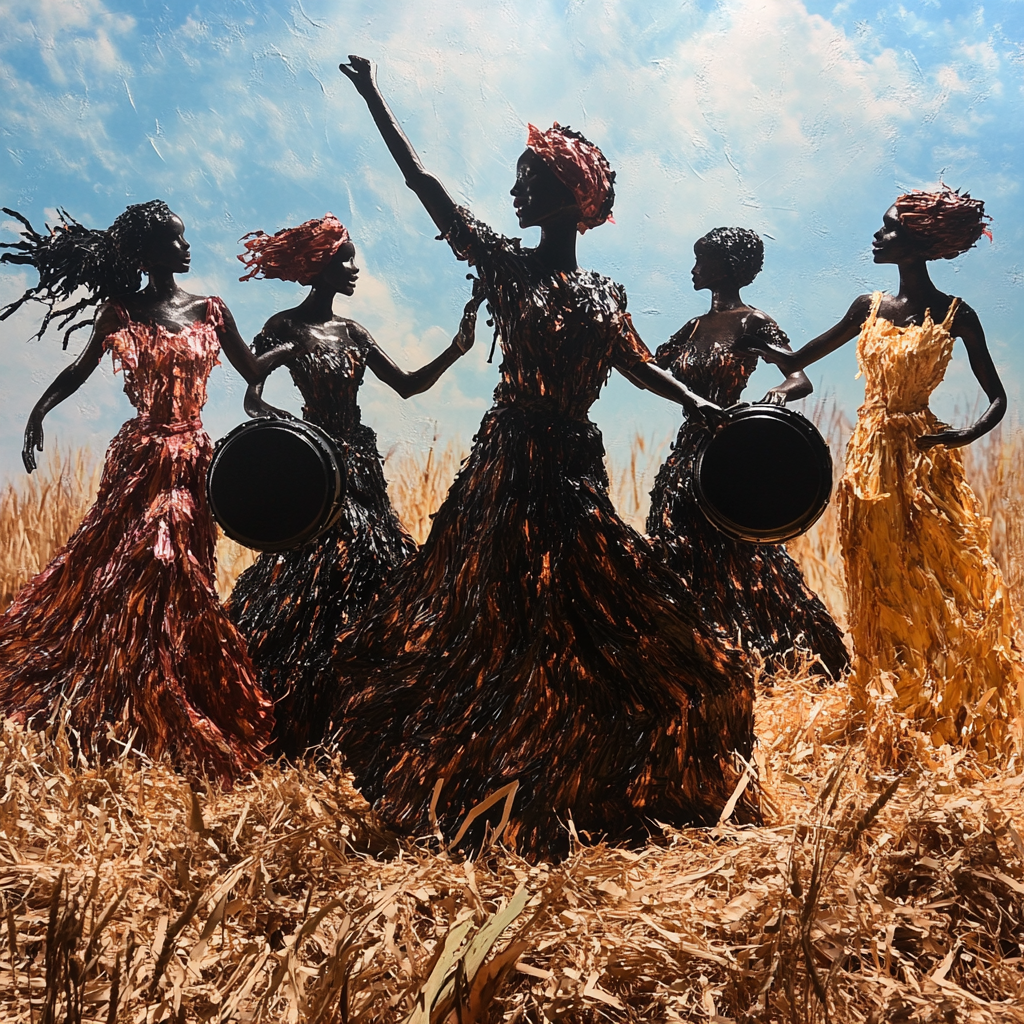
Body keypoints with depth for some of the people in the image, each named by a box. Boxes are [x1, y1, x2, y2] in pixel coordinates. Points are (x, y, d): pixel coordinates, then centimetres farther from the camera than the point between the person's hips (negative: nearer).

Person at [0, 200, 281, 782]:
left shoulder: (209, 311, 8)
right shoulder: (122, 310, 4)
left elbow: (255, 373, 13)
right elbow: (80, 370, 8)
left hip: (192, 461, 1)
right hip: (139, 458, -1)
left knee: (169, 573, 0)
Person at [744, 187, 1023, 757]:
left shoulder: (955, 315, -6)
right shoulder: (870, 307, 7)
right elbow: (797, 362, 14)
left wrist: (967, 435, -22)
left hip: (923, 460, -5)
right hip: (870, 457, 5)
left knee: (938, 587, 2)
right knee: (881, 592, 12)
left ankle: (955, 716, 18)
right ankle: (888, 717, 25)